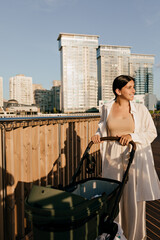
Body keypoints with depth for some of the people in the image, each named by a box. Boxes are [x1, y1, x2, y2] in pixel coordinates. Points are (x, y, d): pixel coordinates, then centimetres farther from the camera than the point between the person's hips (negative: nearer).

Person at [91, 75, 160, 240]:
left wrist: (132, 136, -14)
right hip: (113, 159, 2)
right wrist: (98, 134, -1)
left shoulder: (141, 109, -2)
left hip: (134, 159, -1)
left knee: (135, 199, 6)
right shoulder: (106, 108, 4)